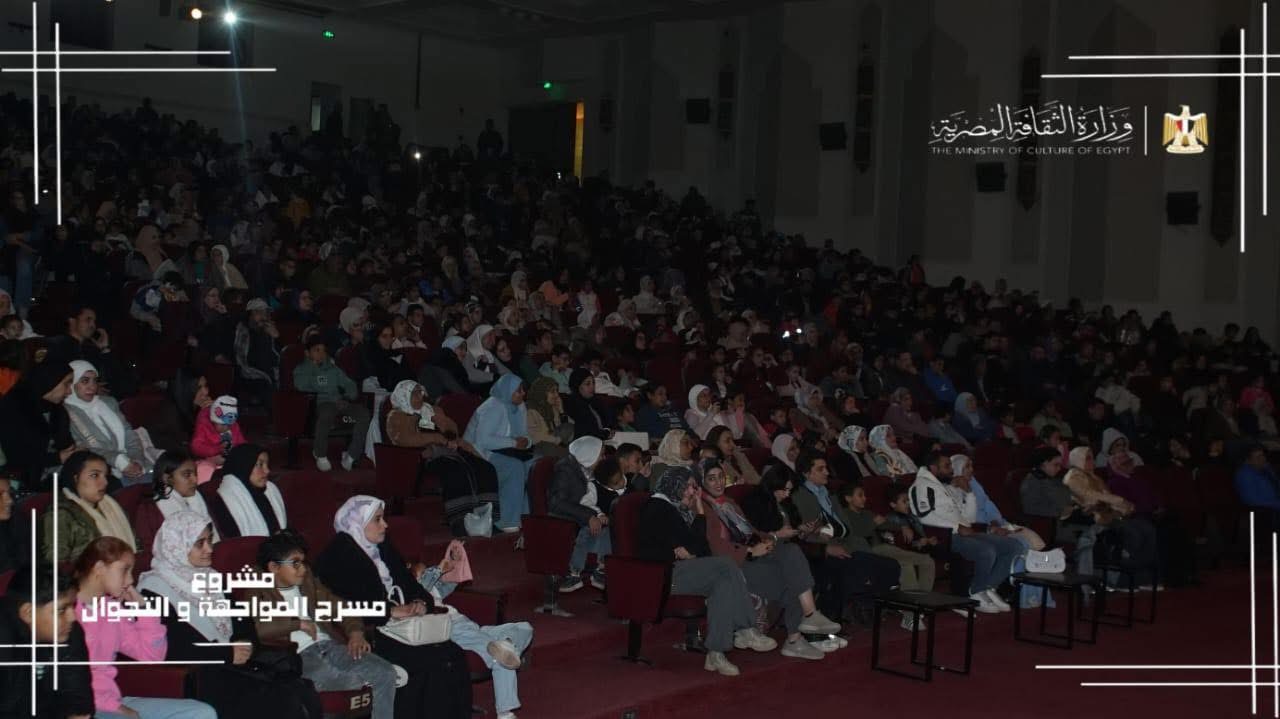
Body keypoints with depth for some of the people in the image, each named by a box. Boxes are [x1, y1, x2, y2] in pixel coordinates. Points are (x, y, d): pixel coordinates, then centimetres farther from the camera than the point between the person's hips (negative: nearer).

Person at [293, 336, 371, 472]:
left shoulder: (333, 369, 29)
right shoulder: (301, 369, 18)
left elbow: (351, 386, 21)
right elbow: (301, 385, -4)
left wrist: (347, 398, 0)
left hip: (340, 403, 4)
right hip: (320, 403, -4)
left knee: (364, 413, -27)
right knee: (326, 414, -42)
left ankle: (351, 456, -22)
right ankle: (321, 456, -19)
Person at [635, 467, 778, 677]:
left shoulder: (680, 511, 27)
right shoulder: (657, 506, 0)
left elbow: (699, 544, 21)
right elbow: (644, 549, -8)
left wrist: (699, 509, 20)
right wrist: (676, 552, -13)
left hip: (684, 570, 9)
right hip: (664, 573, -9)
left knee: (724, 582, -23)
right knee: (725, 564, -25)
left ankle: (716, 653, -32)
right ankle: (745, 631, -23)